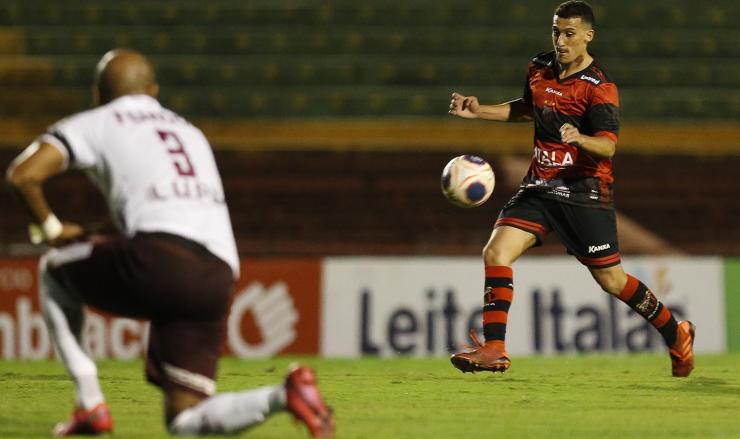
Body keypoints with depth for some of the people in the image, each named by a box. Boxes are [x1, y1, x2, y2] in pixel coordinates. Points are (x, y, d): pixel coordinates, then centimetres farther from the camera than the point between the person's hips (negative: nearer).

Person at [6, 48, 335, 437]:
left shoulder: (95, 123, 16)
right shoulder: (190, 132, 35)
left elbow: (23, 175, 2)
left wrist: (49, 228, 19)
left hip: (157, 259, -5)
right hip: (218, 279, 5)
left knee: (53, 269, 25)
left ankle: (90, 405, 13)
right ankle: (282, 395, -17)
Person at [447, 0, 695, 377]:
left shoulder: (599, 87, -14)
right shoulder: (540, 69, 6)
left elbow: (608, 146, -24)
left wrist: (580, 139, -45)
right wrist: (480, 112, 17)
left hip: (584, 190, -6)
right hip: (540, 184, 6)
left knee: (610, 279, 1)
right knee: (496, 252, -12)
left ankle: (675, 335, 23)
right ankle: (494, 350, -11)